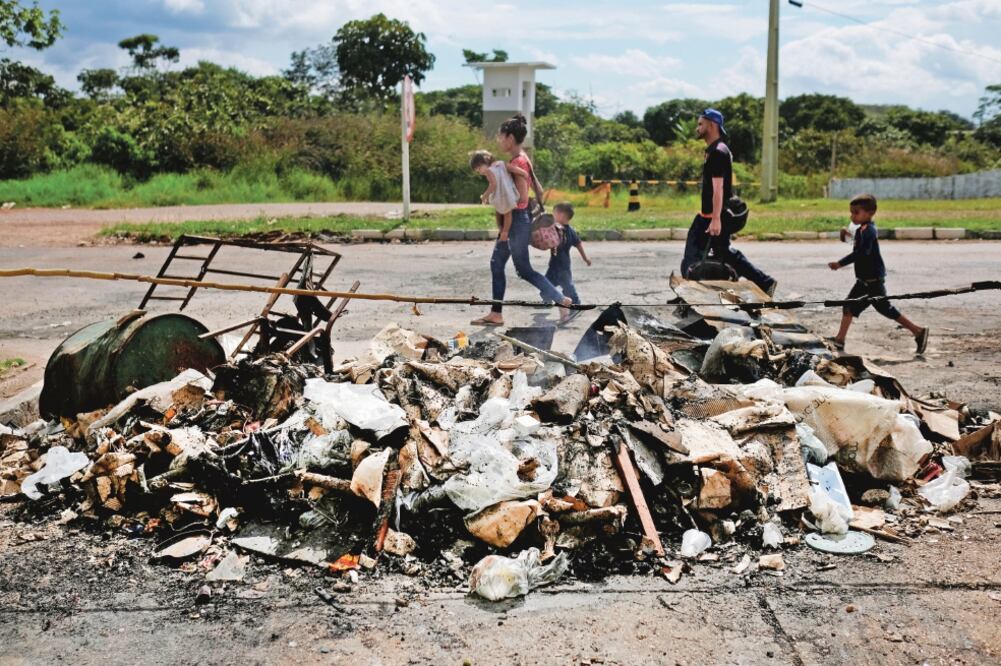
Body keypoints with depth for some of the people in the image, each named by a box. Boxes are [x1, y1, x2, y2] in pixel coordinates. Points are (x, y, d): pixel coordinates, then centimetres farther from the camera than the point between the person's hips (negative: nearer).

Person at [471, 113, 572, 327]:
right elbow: (539, 191, 14)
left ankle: (561, 300, 6)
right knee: (496, 263, 12)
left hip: (517, 219, -10)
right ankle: (496, 314, 17)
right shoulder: (521, 159, 10)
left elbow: (520, 198, -23)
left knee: (524, 269, -1)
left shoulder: (518, 162, -18)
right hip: (513, 219, 10)